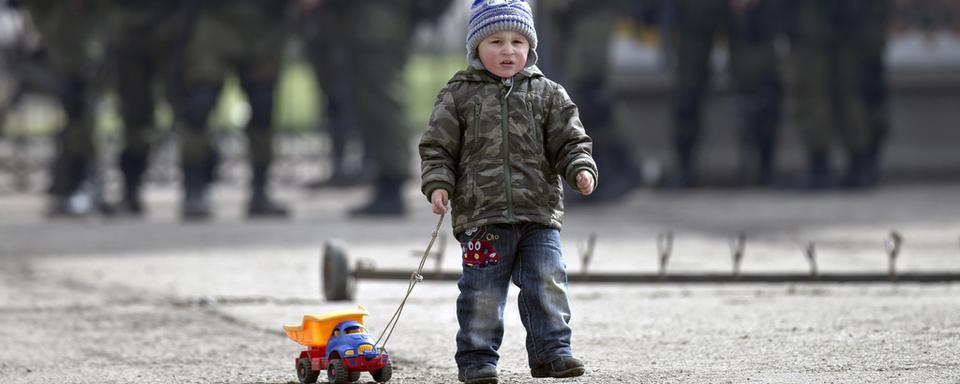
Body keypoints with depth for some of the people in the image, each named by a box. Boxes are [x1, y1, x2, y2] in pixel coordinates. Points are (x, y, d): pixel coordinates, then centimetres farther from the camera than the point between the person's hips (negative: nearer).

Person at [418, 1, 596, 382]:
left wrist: (581, 167, -10)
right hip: (482, 214, -2)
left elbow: (569, 140, 8)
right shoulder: (459, 95, 4)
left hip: (539, 214, 2)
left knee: (548, 284, -3)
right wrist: (437, 184, -9)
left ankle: (551, 351, 4)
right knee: (482, 292, 0)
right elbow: (437, 146, 5)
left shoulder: (546, 94, 9)